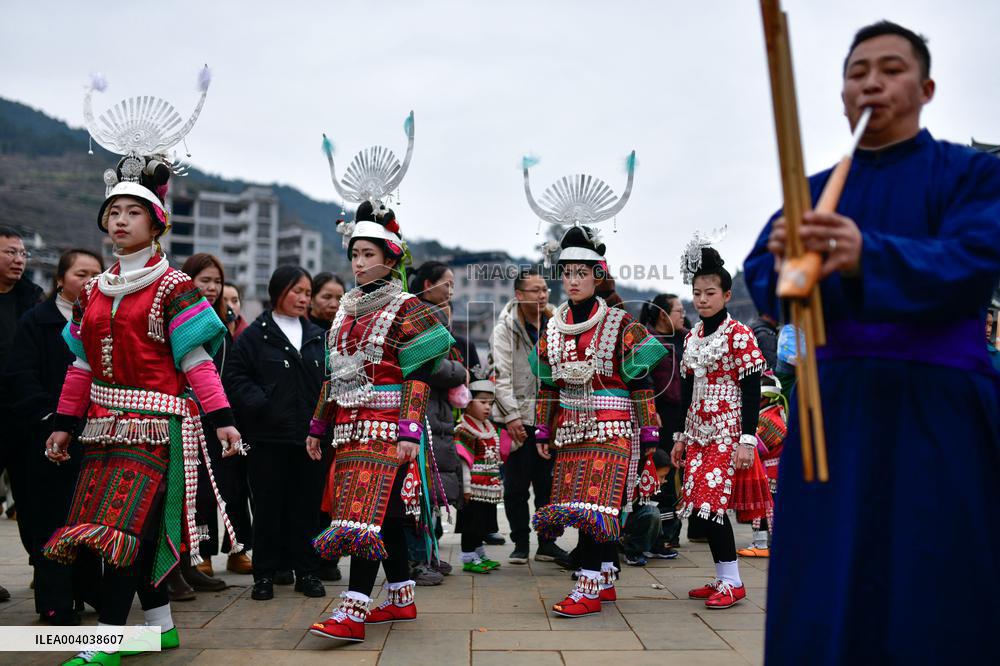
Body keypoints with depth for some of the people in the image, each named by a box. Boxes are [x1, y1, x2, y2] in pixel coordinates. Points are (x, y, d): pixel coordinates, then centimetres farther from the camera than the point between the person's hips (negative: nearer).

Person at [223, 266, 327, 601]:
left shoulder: (317, 336, 12)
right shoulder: (255, 334, 0)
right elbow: (234, 375, -4)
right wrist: (259, 404, -15)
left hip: (310, 436, 3)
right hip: (268, 437, -3)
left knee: (307, 504, 7)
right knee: (268, 506, 4)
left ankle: (306, 571, 17)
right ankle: (265, 573, 14)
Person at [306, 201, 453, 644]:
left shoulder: (406, 309, -5)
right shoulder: (346, 309, 16)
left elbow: (418, 377, -10)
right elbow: (334, 373, 19)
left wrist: (411, 432, -18)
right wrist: (318, 426, 18)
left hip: (387, 428, -7)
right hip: (350, 427, 7)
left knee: (368, 512, -13)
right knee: (384, 513, 12)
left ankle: (352, 615, -14)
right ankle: (402, 600, 22)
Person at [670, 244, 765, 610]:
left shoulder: (739, 334, -8)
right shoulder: (692, 337, 12)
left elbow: (752, 392, -11)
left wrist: (747, 440, -16)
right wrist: (680, 436, 16)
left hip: (727, 435, -7)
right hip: (698, 434, 7)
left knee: (711, 505, -11)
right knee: (699, 507, 4)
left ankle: (732, 583, 1)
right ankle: (723, 578, 16)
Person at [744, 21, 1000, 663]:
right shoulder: (815, 191, 15)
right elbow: (761, 278, 0)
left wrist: (867, 257, -34)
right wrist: (787, 261, -25)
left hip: (937, 411, -3)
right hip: (832, 407, 3)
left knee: (932, 608, -1)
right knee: (823, 602, 3)